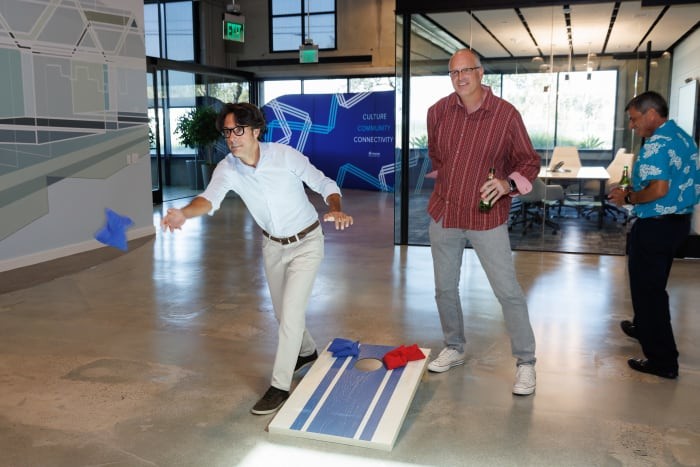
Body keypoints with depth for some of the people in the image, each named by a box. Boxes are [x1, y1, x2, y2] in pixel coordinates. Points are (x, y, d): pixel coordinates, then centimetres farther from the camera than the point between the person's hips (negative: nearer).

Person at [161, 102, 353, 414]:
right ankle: (307, 351, 48)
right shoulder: (227, 169, -17)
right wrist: (184, 213, -59)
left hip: (306, 243, -4)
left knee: (290, 313, -10)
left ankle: (280, 386, 3)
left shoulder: (285, 155, -24)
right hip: (272, 245, 5)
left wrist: (336, 211, -37)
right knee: (283, 312, 19)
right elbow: (210, 198, -37)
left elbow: (325, 185, -16)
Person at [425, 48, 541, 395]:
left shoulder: (506, 114, -10)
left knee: (508, 291, -2)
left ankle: (525, 362, 13)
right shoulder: (438, 112, 0)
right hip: (444, 214, 4)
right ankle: (453, 348, 34)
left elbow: (529, 161, -5)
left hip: (487, 217, -4)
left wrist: (509, 183, -24)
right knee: (445, 288, 14)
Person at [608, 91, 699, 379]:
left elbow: (658, 189, -30)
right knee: (653, 283, 26)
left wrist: (627, 198, -14)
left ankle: (662, 360, 7)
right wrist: (633, 192, 15)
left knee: (647, 288, 0)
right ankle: (644, 327, 45)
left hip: (655, 226, -10)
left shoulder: (657, 144, -20)